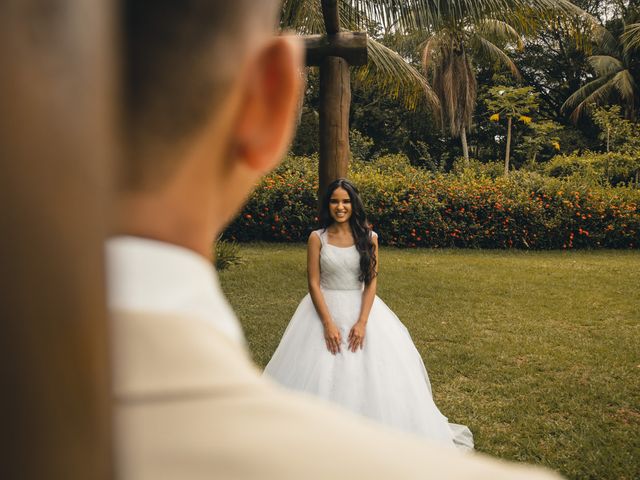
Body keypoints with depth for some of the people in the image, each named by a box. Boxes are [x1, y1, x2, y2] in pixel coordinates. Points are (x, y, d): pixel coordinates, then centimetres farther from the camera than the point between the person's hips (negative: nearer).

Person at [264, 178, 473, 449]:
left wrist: (362, 322, -15)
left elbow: (371, 282, -5)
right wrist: (328, 323, -15)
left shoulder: (368, 238, -2)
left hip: (361, 309, 1)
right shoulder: (317, 238, -4)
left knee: (374, 370, 1)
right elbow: (313, 283, -7)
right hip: (324, 308, -1)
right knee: (317, 374, -1)